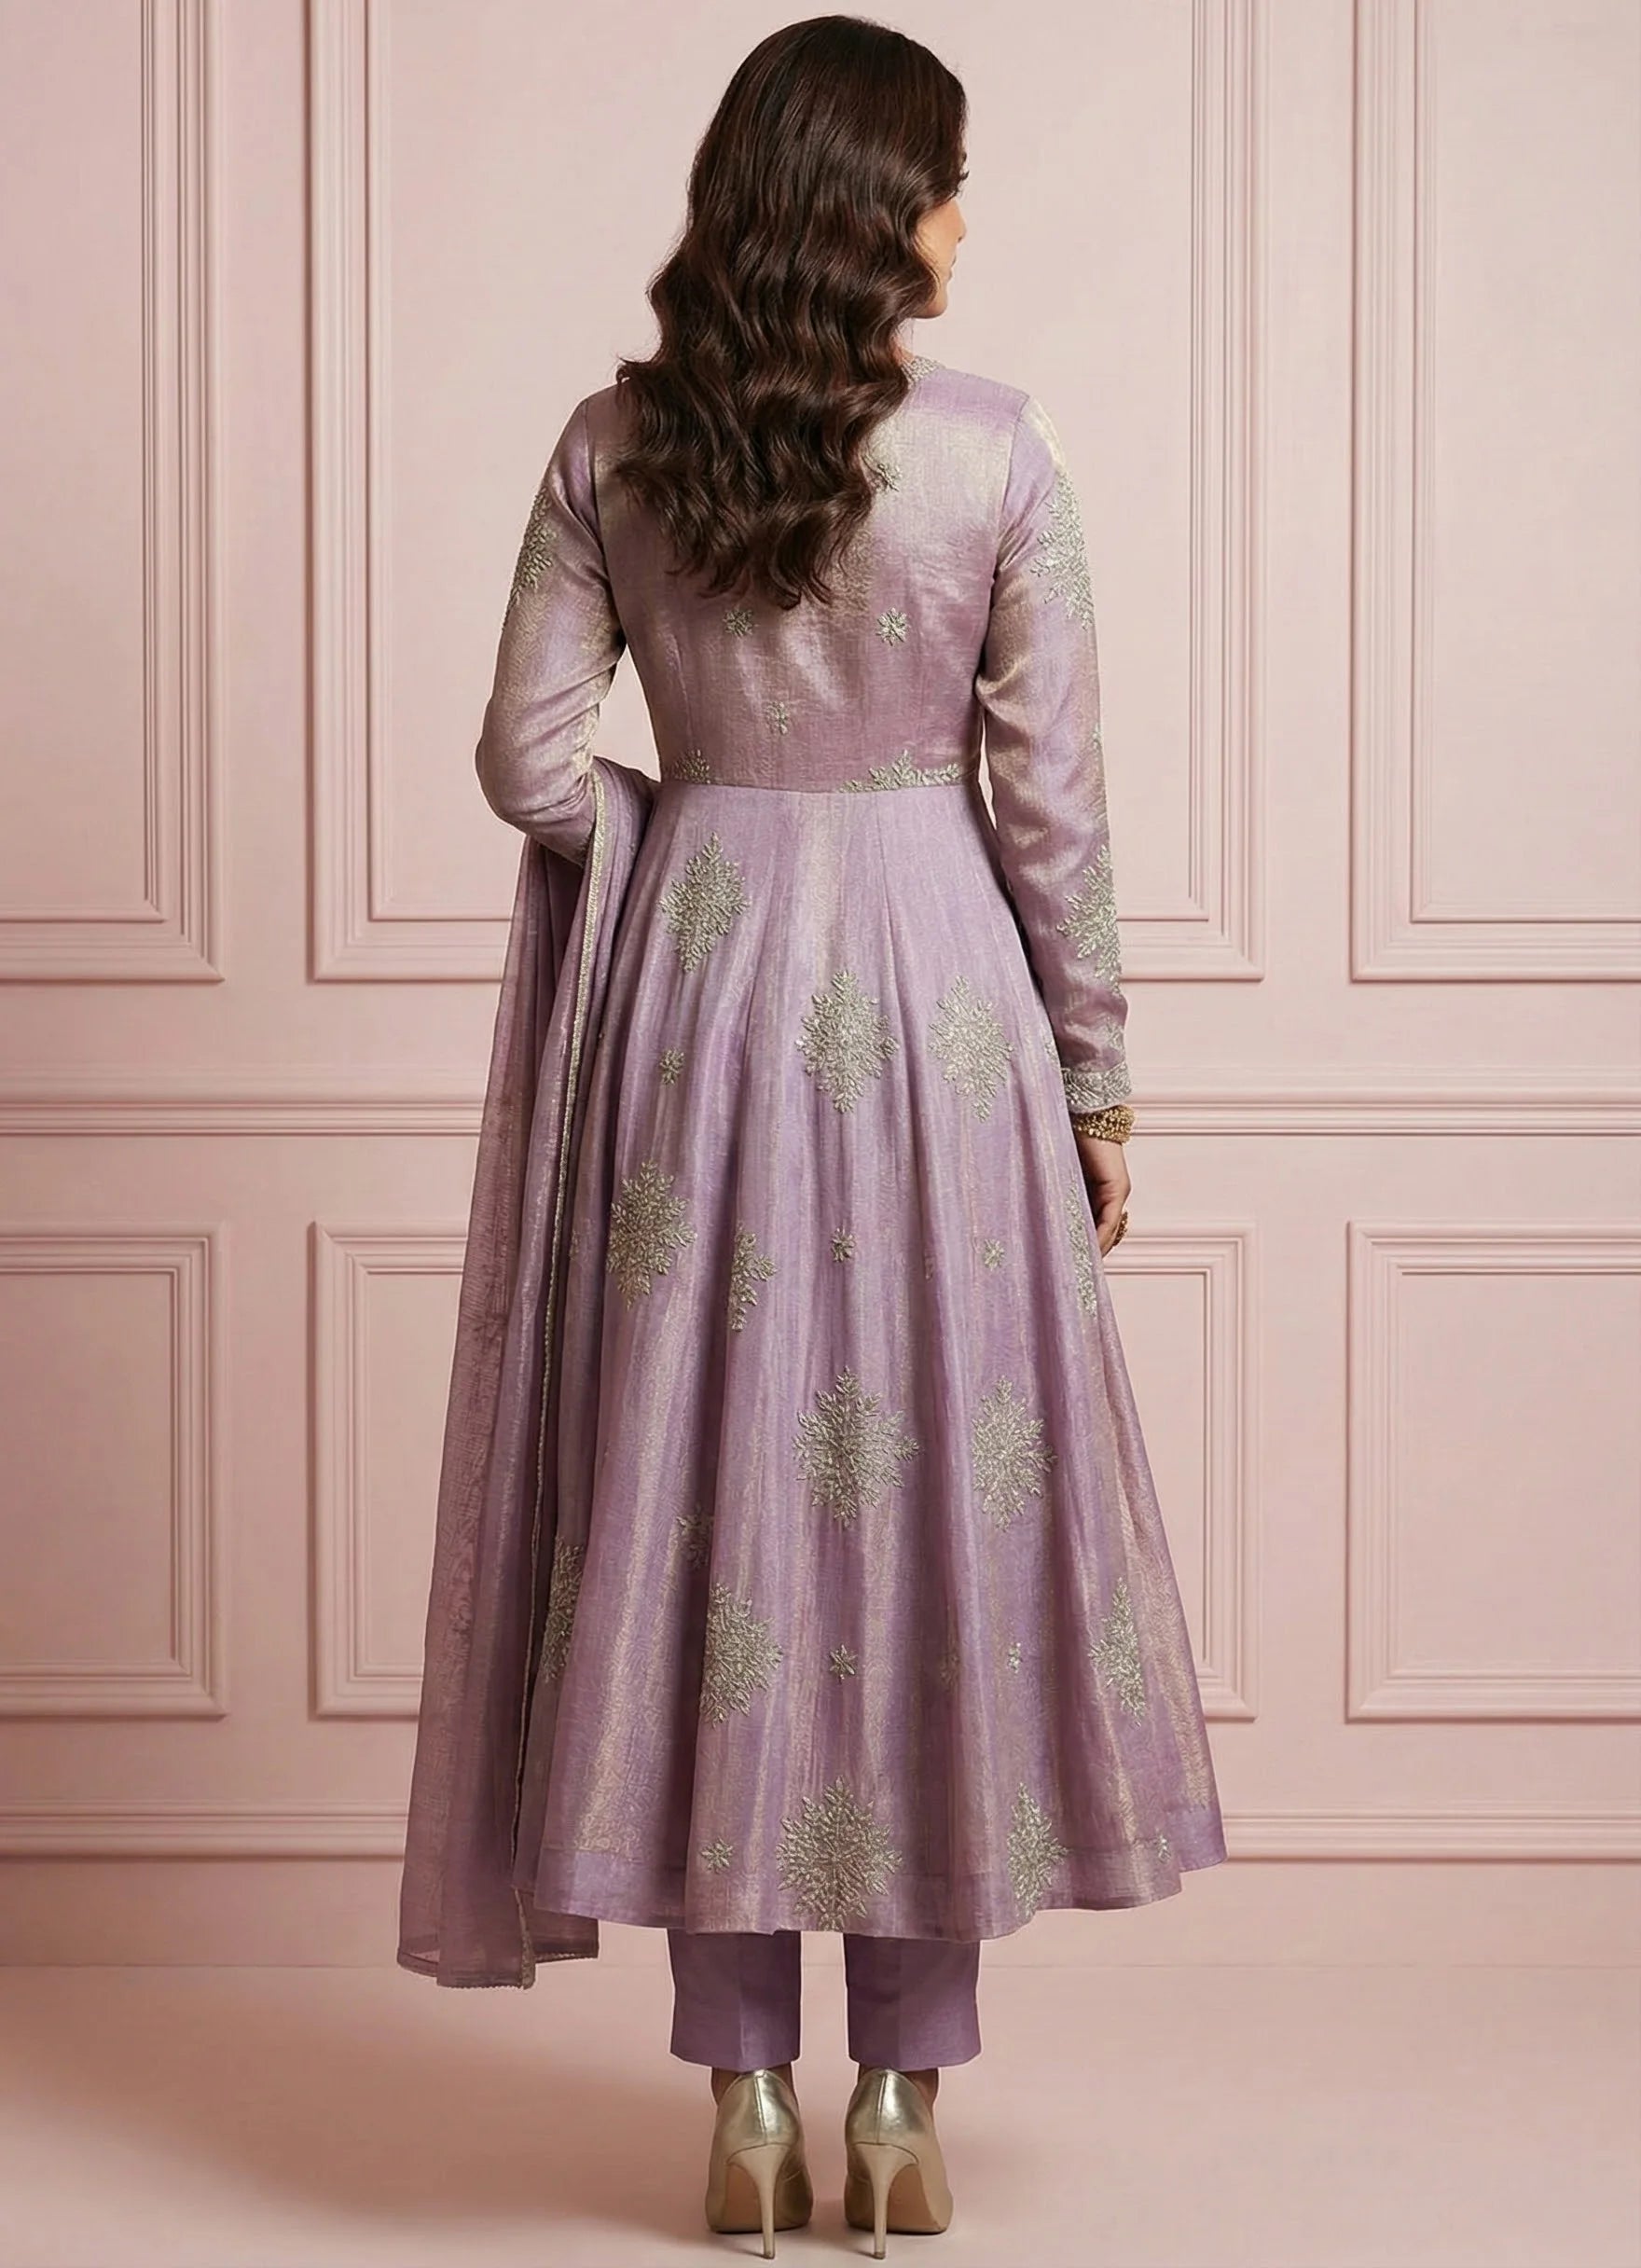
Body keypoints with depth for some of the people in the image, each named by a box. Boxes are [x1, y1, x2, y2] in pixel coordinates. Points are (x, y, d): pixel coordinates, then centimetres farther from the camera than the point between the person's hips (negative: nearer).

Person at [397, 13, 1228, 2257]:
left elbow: (529, 758, -3)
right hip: (930, 988, -2)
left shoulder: (616, 443, -2)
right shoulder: (995, 448, -7)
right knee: (937, 1498, 8)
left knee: (702, 1498, 8)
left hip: (682, 985, 2)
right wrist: (1095, 1071, 4)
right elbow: (1051, 798, -6)